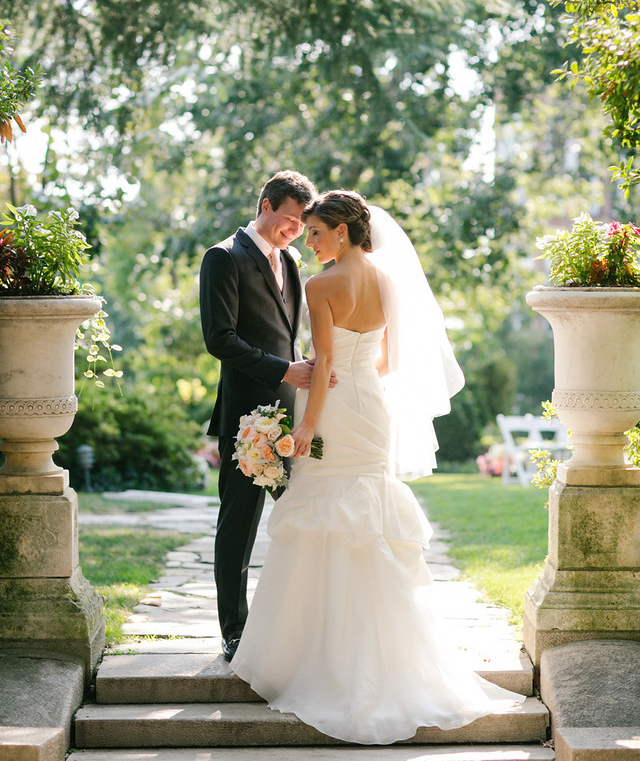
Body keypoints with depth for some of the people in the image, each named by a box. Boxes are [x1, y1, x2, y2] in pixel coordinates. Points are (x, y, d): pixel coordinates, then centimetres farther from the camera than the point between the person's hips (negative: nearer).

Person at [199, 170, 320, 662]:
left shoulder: (287, 261, 19)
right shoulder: (225, 258, -6)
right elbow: (220, 339, -15)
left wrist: (307, 372, 12)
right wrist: (285, 370, -19)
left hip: (290, 413, 7)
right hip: (248, 415, -7)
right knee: (239, 527, 1)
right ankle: (236, 635, 9)